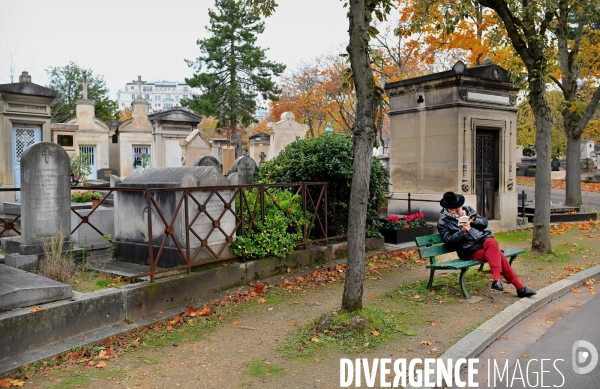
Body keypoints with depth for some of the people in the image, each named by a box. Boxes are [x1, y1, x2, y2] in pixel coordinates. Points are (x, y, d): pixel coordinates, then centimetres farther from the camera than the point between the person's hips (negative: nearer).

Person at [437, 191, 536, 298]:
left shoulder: (467, 209, 16)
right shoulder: (443, 222, 3)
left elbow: (484, 223, 14)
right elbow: (448, 240, -7)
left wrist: (471, 220, -4)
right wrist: (463, 232, -19)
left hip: (483, 238, 4)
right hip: (470, 249, -4)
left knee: (492, 243, -35)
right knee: (498, 254, -28)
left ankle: (497, 279, -39)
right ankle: (519, 286, -27)